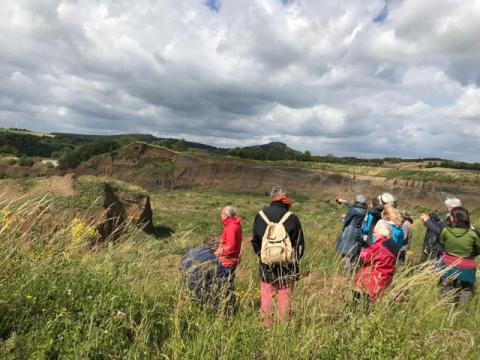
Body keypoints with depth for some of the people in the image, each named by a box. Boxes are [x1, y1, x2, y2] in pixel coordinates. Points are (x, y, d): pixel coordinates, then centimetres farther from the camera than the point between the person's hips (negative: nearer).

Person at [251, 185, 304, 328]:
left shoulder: (260, 216, -3)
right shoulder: (292, 218, -10)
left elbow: (255, 241, 7)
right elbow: (300, 244, -2)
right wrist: (294, 260, 13)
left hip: (266, 265, 2)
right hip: (287, 266, -1)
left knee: (267, 296, 11)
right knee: (285, 297, 9)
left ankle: (266, 325, 17)